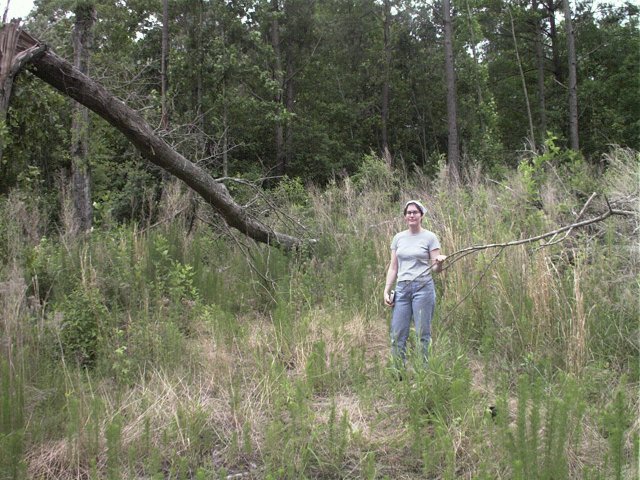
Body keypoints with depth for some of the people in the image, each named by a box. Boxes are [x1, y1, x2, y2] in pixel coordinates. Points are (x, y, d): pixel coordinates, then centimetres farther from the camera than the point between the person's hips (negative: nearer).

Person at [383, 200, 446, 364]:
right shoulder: (398, 238, 11)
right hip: (402, 288, 4)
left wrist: (439, 262, -24)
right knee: (397, 334, 2)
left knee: (423, 333, 0)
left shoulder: (429, 237, 1)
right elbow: (393, 268, 13)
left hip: (423, 287, -4)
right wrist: (386, 290, 5)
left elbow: (435, 268, -1)